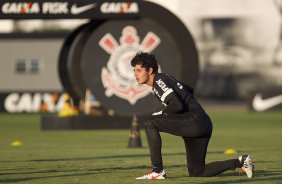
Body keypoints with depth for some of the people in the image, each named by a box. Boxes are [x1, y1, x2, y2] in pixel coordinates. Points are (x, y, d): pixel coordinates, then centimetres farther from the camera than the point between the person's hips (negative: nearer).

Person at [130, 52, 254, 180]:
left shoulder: (159, 80, -10)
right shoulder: (164, 78, 20)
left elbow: (177, 106, -22)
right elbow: (189, 90, 34)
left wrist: (160, 114, -5)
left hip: (195, 120, -10)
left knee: (150, 124, -16)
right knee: (196, 172, 13)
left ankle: (157, 171, -18)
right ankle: (239, 162, 15)